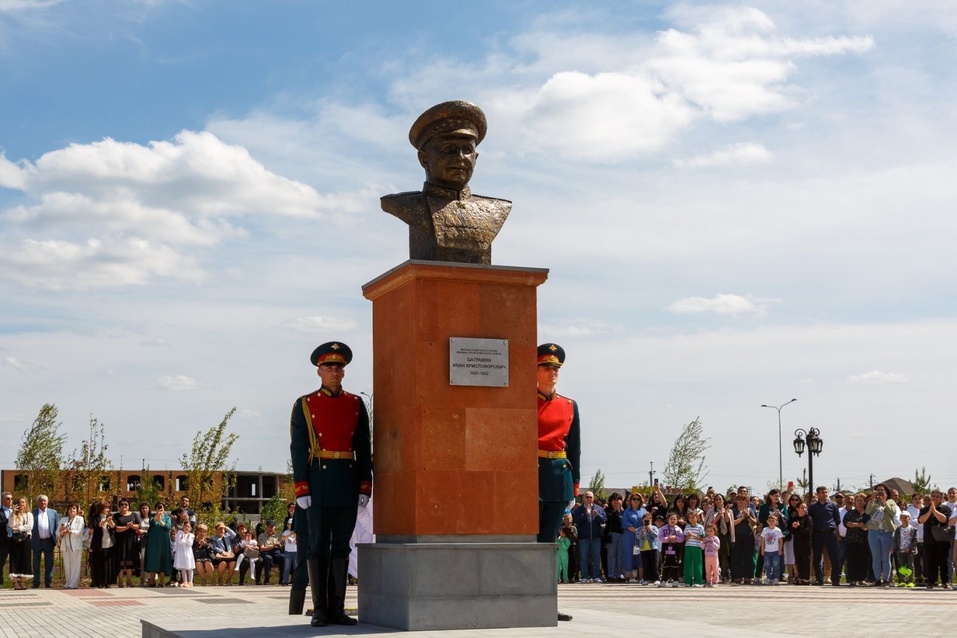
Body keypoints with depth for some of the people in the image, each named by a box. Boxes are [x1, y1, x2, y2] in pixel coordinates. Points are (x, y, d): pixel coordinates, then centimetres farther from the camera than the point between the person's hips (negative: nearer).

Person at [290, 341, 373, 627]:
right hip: (319, 481, -3)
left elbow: (364, 449, 10)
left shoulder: (356, 404, 10)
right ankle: (320, 609, 5)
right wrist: (301, 490, -8)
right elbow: (297, 449, -1)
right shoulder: (305, 405, 2)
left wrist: (365, 487, 3)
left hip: (348, 483, 3)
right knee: (318, 546, 0)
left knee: (341, 546, 6)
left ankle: (337, 608, 10)